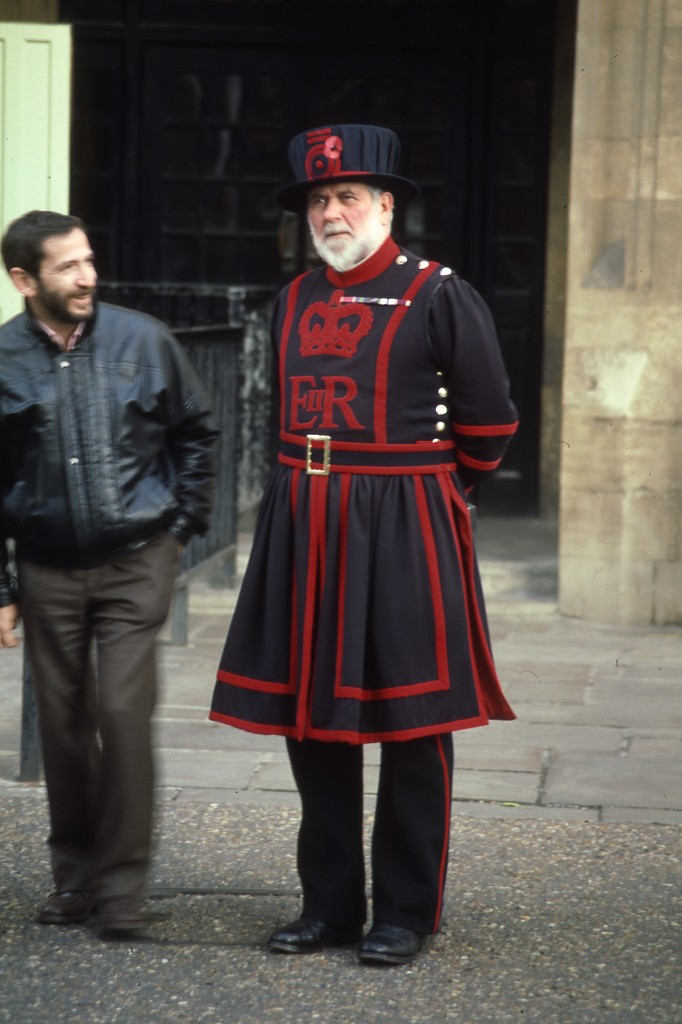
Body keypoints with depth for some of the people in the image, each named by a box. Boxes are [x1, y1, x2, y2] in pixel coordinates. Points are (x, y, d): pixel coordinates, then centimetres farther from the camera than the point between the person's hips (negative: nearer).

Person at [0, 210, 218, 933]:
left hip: (136, 562, -1)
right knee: (64, 724, 8)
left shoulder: (142, 340, -4)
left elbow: (195, 433, 11)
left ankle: (122, 882, 2)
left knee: (124, 713, -9)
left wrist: (181, 523, 6)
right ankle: (75, 875, 23)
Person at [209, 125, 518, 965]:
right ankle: (329, 903, 19)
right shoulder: (294, 301, 11)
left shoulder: (438, 295, -6)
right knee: (309, 717, 8)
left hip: (404, 532, -5)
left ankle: (406, 912, 12)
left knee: (410, 723, 1)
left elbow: (489, 423, 1)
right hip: (304, 526, 6)